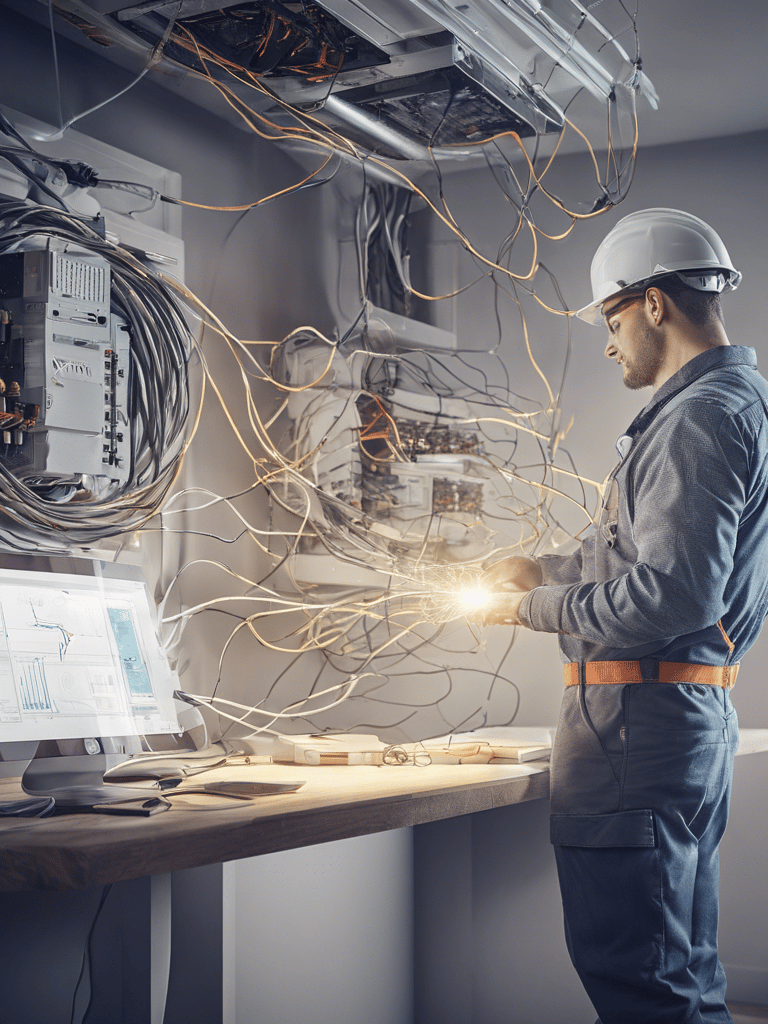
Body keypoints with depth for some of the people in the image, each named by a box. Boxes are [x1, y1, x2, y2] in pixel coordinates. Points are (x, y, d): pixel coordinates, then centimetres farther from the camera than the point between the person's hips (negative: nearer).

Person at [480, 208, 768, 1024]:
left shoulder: (700, 415, -16)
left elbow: (672, 593, -24)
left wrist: (535, 608, -12)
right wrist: (545, 568, 21)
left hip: (640, 715, -11)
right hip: (696, 710, 11)